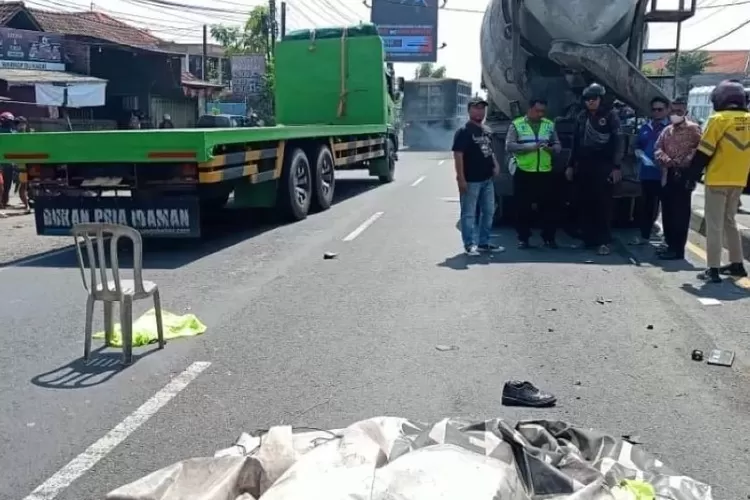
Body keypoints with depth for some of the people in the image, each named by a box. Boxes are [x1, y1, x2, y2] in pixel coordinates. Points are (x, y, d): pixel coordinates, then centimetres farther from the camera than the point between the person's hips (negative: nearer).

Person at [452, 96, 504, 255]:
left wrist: (495, 165, 6)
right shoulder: (464, 131, -9)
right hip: (471, 180, -9)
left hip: (487, 179, 9)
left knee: (488, 211, 13)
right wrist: (461, 178, -22)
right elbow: (458, 155, -16)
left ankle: (483, 242, 23)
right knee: (469, 214, -2)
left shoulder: (486, 132, 17)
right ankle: (470, 244, 3)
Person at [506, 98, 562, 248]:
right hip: (523, 172, -3)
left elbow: (557, 145, 12)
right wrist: (531, 147, -19)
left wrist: (551, 148, -12)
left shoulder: (549, 125, 12)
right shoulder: (517, 124, 1)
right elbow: (509, 146, -9)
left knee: (548, 206, 3)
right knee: (523, 207, 2)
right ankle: (523, 238, 12)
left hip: (545, 172, 3)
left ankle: (549, 238, 13)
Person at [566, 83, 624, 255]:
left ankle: (604, 242, -3)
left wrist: (617, 166, -12)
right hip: (583, 166, 5)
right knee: (585, 204, 6)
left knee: (603, 204, -6)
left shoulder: (610, 116, -1)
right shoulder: (581, 117, 13)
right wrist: (570, 165, 13)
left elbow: (618, 142, -5)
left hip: (604, 167, -5)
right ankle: (588, 239, 14)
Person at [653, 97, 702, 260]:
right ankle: (670, 245, 20)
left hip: (684, 175, -7)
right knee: (667, 212, 10)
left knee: (680, 213, -6)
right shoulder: (667, 130, 17)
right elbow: (658, 149, 10)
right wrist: (667, 161, -9)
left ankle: (678, 249, -3)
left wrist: (684, 162, -18)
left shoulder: (693, 129, -2)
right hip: (668, 175, 7)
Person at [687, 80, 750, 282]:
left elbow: (704, 152, -12)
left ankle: (713, 270, -3)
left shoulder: (720, 119, -11)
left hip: (717, 180, -6)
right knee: (729, 221, 20)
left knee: (714, 225, -2)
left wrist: (693, 177, -5)